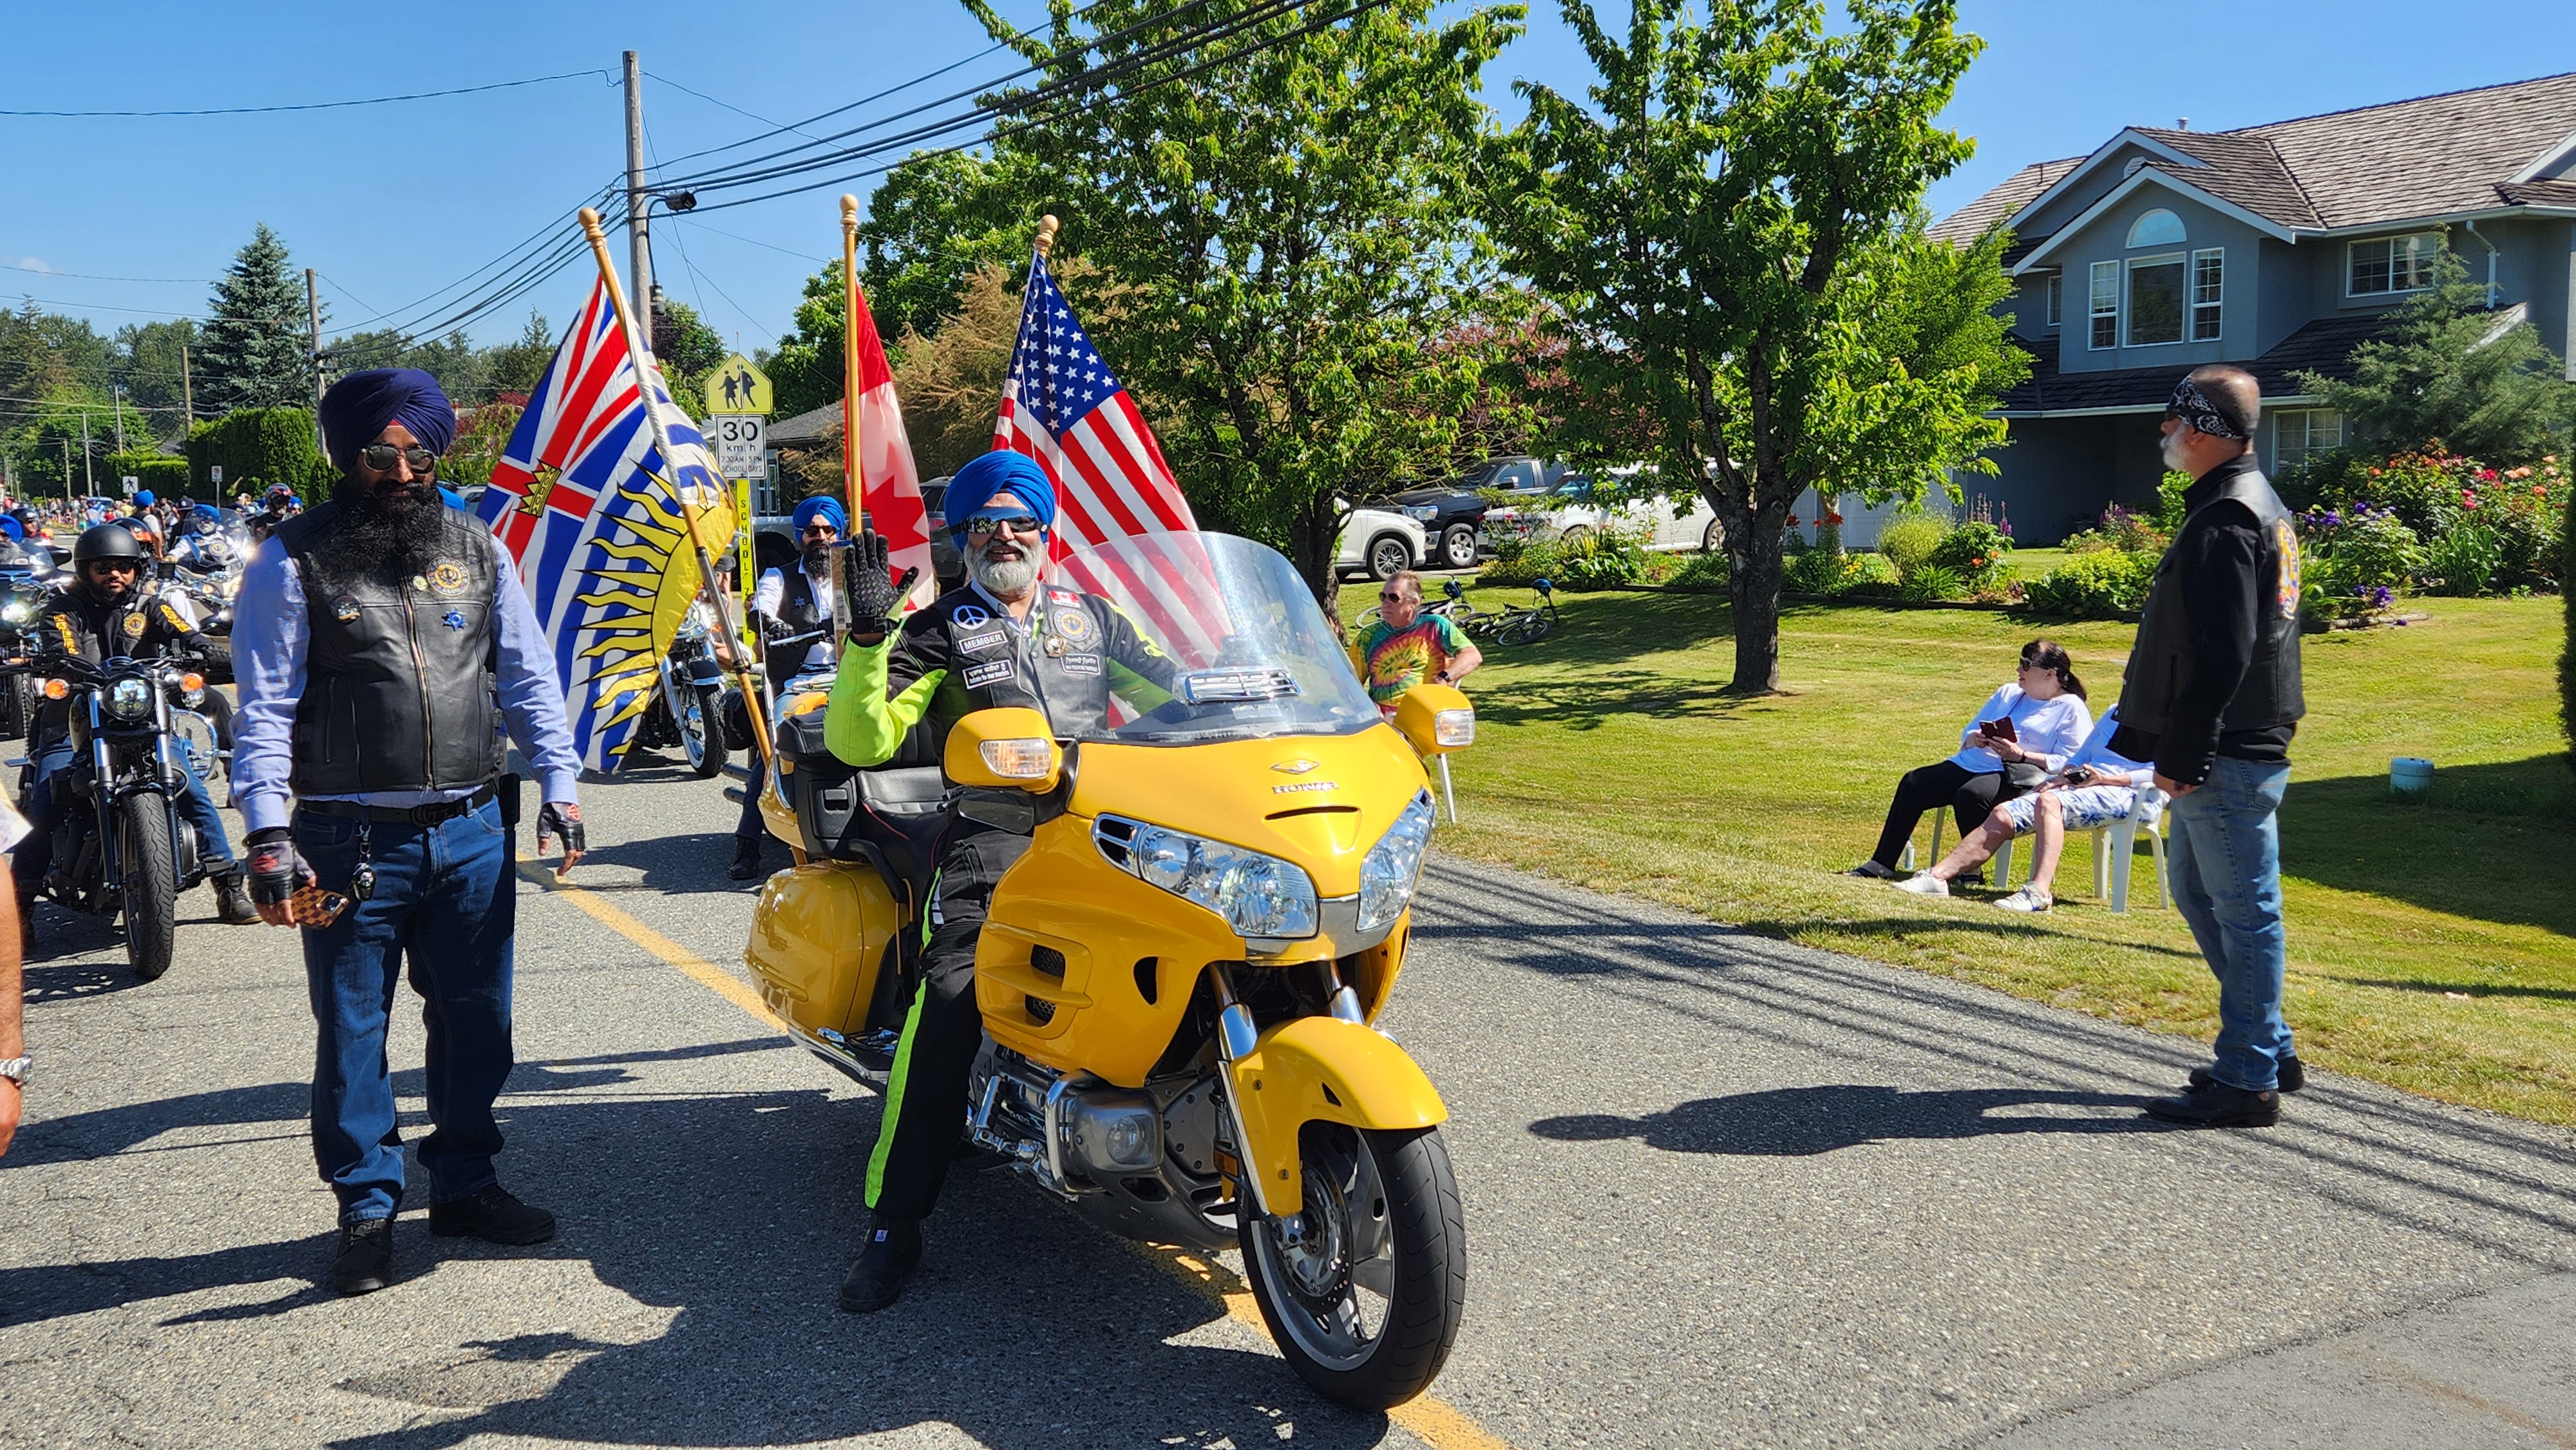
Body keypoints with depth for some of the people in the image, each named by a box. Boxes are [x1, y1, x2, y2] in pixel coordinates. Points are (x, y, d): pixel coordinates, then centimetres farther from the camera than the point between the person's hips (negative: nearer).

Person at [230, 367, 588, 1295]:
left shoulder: (479, 549, 9)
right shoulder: (296, 559, -3)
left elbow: (528, 676, 12)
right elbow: (265, 706, -5)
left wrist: (559, 784, 3)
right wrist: (268, 834, -13)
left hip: (472, 834, 4)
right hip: (351, 839, -3)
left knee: (475, 1019, 12)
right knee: (352, 1031, 5)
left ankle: (464, 1184, 28)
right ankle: (367, 1209, 20)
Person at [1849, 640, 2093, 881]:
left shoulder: (2072, 710, 2)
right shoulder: (2008, 693, 24)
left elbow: (2067, 764, -12)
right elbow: (1968, 732, 24)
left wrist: (2021, 755, -21)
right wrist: (1973, 740, 0)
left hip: (2017, 774, -7)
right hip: (1971, 764, 7)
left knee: (1971, 795, -36)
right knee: (1913, 784, -11)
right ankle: (1881, 864, -12)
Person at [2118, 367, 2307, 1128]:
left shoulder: (2225, 520, -18)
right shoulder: (2258, 504, 16)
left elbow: (2222, 656, -24)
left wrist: (2182, 755, -21)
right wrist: (2172, 747, 21)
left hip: (2226, 759, -11)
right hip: (2223, 752, 11)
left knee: (2243, 910, -3)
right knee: (2199, 895, 20)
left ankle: (2248, 1080, 6)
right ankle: (2268, 1048, 29)